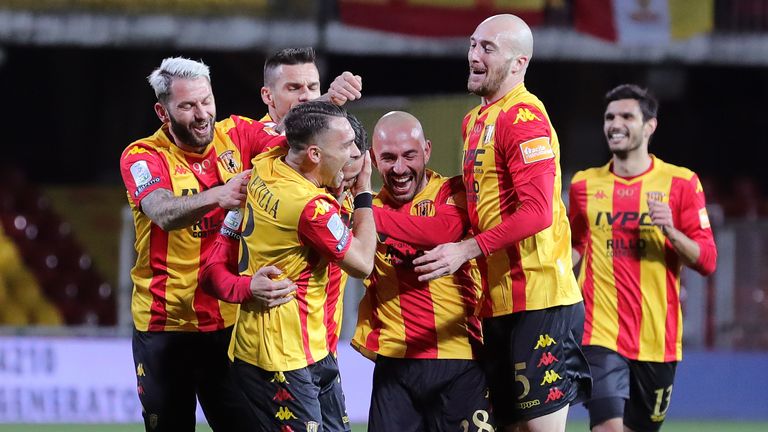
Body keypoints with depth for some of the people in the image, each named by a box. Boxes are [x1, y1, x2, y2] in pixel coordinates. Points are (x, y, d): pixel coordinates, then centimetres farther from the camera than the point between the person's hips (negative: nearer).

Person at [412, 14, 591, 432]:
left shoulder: (523, 116, -12)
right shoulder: (475, 120, 16)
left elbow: (536, 212, -21)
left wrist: (466, 250, -20)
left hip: (538, 302, -9)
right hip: (498, 304, 9)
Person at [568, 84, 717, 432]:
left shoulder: (680, 183, 2)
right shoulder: (585, 185, 8)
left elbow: (706, 261, 0)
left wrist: (670, 231, -17)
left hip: (657, 338, 0)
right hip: (602, 334, 0)